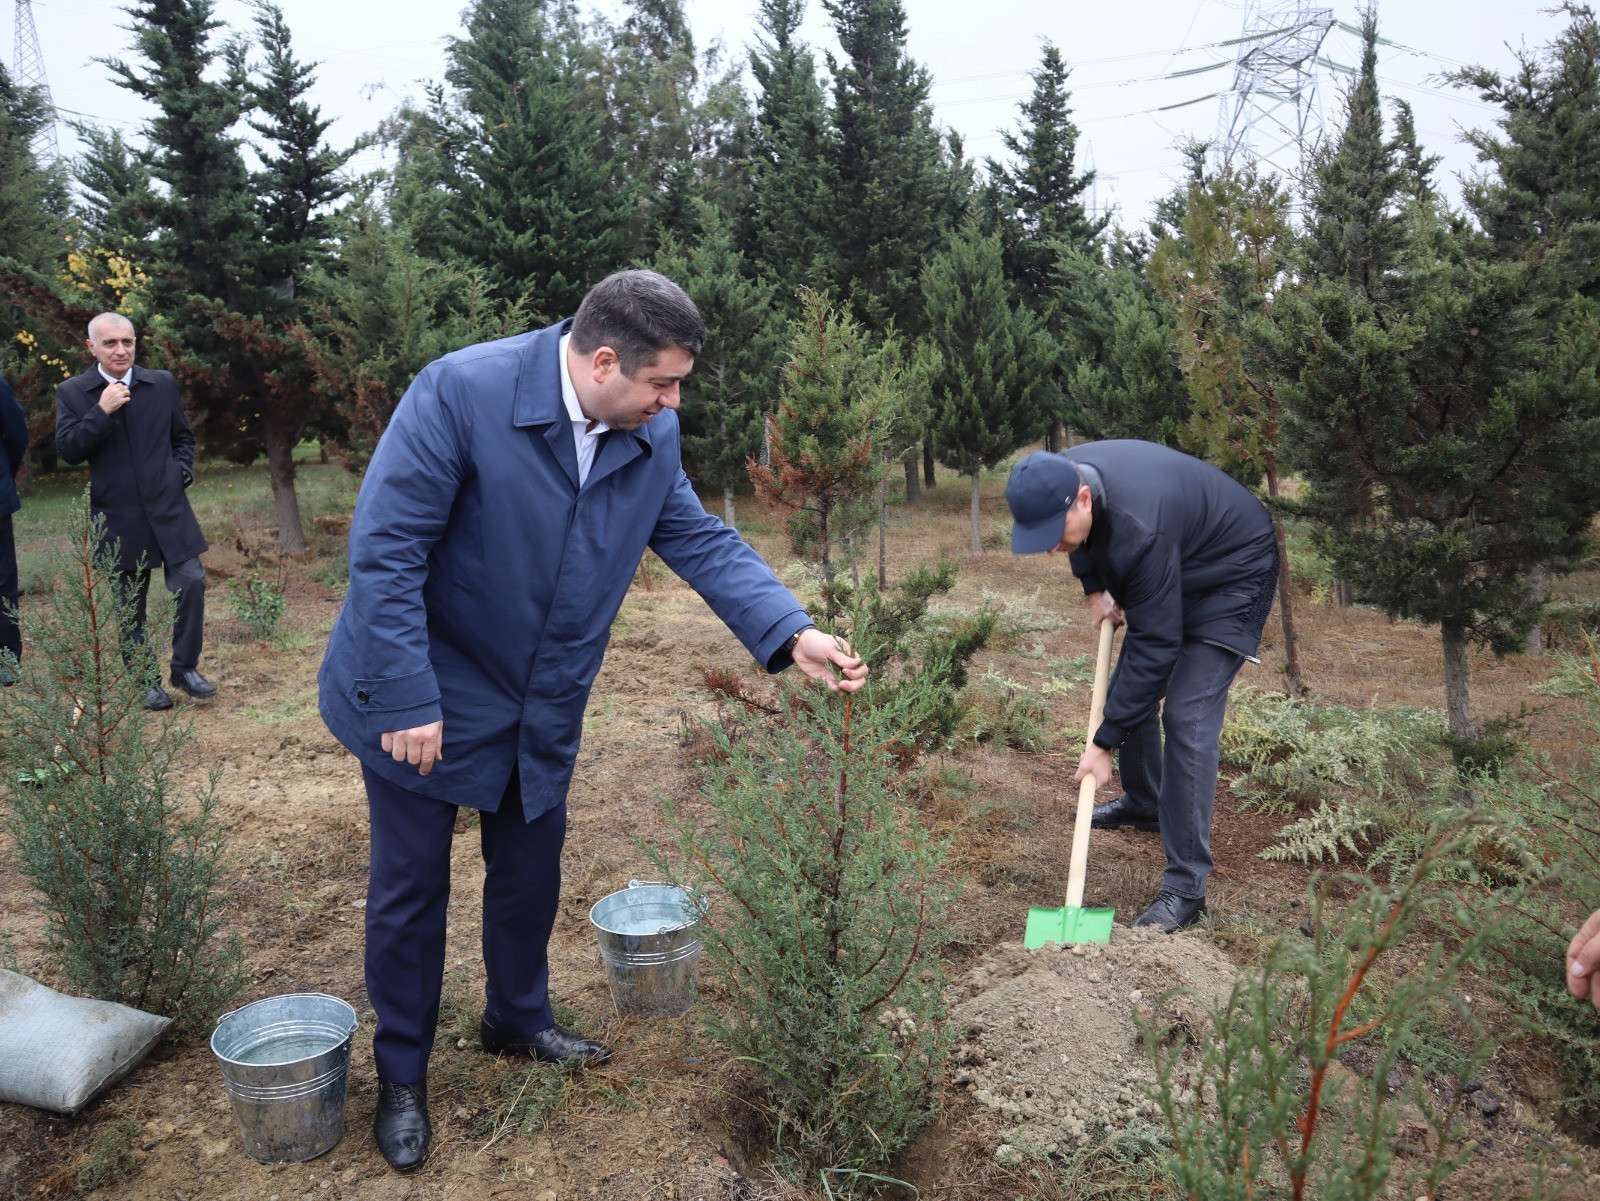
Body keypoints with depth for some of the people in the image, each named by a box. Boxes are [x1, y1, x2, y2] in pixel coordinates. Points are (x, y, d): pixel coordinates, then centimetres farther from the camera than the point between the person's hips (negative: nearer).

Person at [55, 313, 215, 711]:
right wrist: (101, 411, -18)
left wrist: (181, 470, -1)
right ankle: (145, 681, 19)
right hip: (118, 517, -1)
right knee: (130, 603, 7)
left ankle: (185, 667, 10)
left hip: (168, 507, 1)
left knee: (191, 581, -7)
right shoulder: (72, 392, 0)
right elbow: (67, 450, -9)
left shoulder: (162, 383, 6)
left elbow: (183, 437, 16)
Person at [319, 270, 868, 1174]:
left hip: (544, 707, 5)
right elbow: (385, 549, -25)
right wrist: (408, 701, -26)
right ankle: (402, 1074, 32)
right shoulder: (461, 392, -26)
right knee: (412, 887, 10)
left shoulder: (653, 436, -8)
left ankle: (519, 1021, 45)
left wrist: (793, 634, -17)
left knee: (531, 873, 19)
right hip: (426, 698, -5)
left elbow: (704, 542, -4)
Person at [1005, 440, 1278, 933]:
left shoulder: (1139, 529, -41)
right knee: (1127, 689, 14)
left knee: (1187, 718, -17)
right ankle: (1144, 803, 39)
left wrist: (1104, 743, -31)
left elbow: (1156, 645, -35)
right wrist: (1095, 587, -2)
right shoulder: (1063, 477, -18)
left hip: (1232, 575, -9)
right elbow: (1084, 539, 10)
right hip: (1169, 572, 9)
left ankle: (1185, 889, -13)